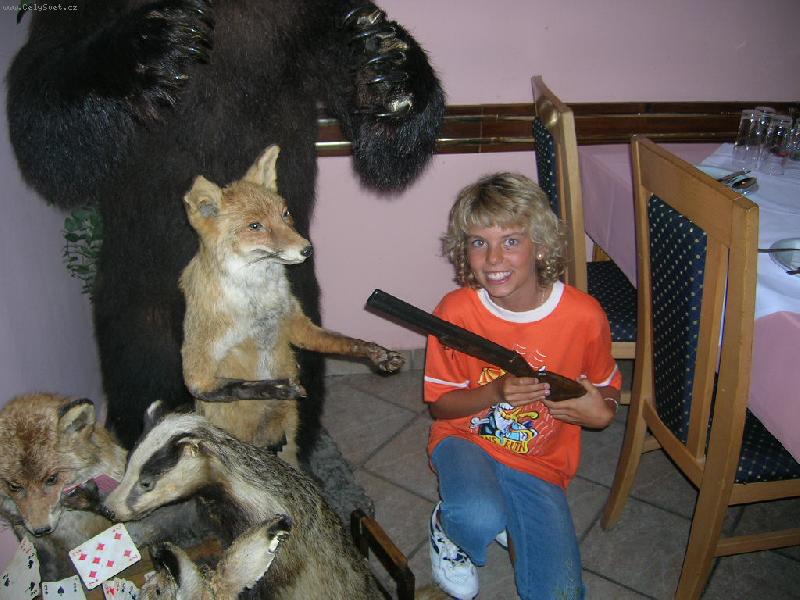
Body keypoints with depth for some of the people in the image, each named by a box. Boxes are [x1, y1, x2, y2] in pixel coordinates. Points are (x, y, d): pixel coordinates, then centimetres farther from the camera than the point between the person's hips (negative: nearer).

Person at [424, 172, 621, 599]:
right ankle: (447, 526, 3)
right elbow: (440, 404, -5)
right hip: (465, 440, -1)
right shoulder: (456, 311, -16)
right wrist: (495, 393, -25)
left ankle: (507, 520, 19)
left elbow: (607, 392, 3)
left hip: (540, 462, 2)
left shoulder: (584, 316, -15)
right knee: (479, 519, -35)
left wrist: (601, 413, -21)